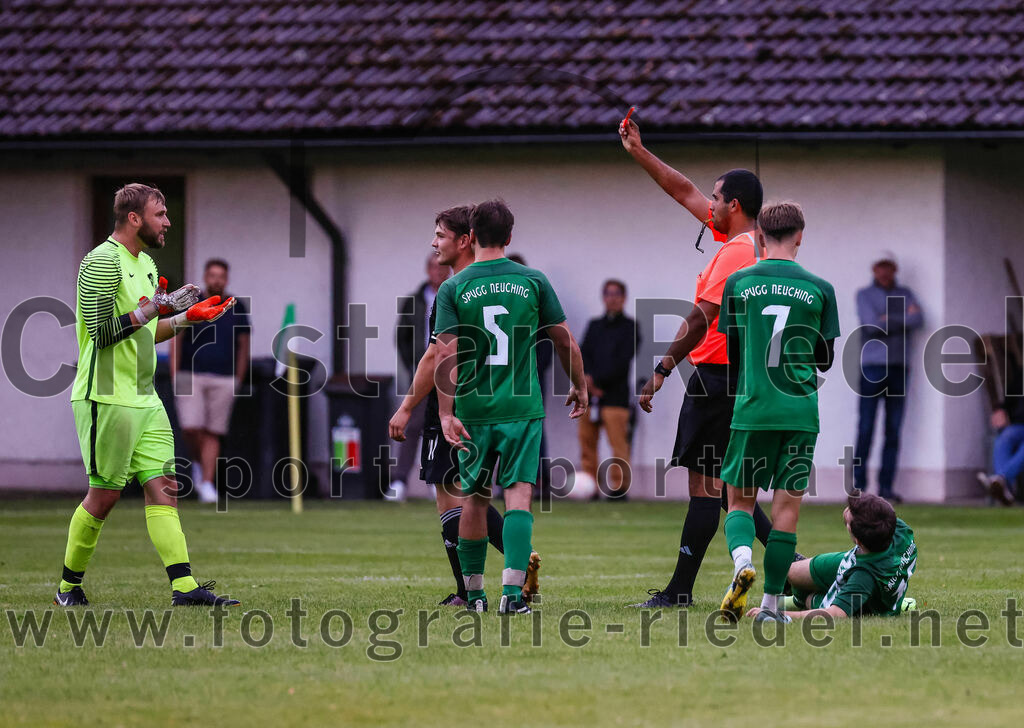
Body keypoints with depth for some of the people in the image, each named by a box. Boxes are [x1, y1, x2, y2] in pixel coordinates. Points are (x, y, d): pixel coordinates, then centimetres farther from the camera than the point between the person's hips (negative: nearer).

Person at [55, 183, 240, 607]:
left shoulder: (146, 264, 17)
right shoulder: (103, 262, -13)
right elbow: (100, 332, -19)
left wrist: (187, 318, 15)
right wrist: (150, 310, -22)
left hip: (144, 398, 9)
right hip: (107, 397, -9)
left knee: (162, 488, -1)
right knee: (104, 495, -3)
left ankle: (184, 587, -7)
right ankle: (69, 585, 13)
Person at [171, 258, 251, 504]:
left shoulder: (236, 308, 7)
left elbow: (244, 344, 12)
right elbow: (176, 340, 6)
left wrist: (239, 379, 6)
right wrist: (175, 376, -1)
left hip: (224, 379, 1)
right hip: (191, 376, -1)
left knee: (213, 433, -3)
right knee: (191, 427, -11)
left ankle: (207, 483, -1)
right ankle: (198, 462, 18)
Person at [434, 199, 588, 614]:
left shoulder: (453, 289, -1)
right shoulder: (532, 281, 1)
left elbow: (446, 356, -9)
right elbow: (566, 342, 5)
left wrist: (446, 414, -10)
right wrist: (580, 388, 20)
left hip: (474, 409, 1)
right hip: (522, 408, -1)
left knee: (475, 499, 13)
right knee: (518, 494, -4)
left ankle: (473, 592, 20)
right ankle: (513, 591, -20)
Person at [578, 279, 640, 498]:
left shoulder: (630, 327, 5)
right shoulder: (594, 325, 20)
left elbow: (622, 362, -4)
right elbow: (583, 355, 10)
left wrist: (597, 379, -9)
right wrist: (588, 380, -8)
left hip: (616, 395, -5)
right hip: (590, 395, 5)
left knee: (618, 444, -11)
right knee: (586, 441, 0)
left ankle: (619, 486, -10)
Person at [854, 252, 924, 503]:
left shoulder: (904, 294, 15)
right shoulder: (864, 295, 6)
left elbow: (918, 320, -3)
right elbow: (872, 324, -11)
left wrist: (889, 320, -8)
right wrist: (904, 319, -4)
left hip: (898, 367, 3)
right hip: (872, 367, -3)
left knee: (893, 430, 1)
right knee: (866, 428, -7)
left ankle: (886, 486, 2)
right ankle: (859, 484, -6)